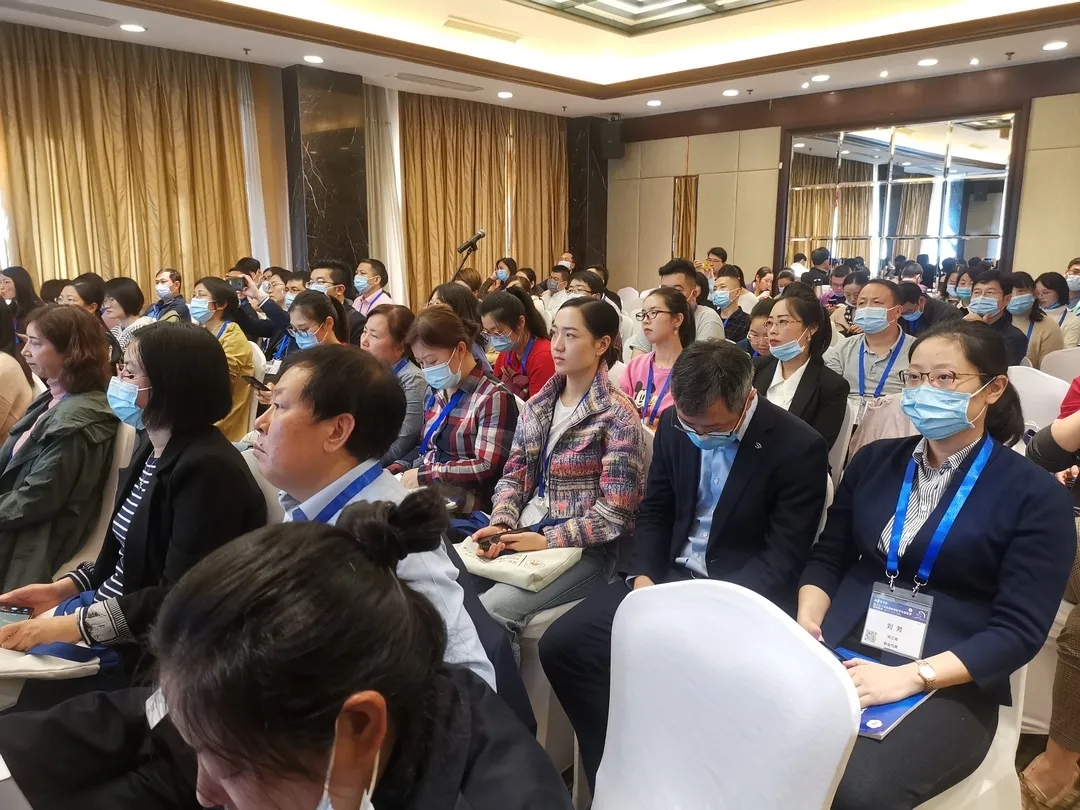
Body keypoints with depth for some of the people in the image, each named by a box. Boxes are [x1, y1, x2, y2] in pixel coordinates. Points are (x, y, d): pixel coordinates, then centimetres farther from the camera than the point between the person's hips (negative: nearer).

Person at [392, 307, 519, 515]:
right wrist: (394, 470, 2)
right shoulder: (437, 395, 13)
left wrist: (424, 474, -17)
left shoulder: (493, 397, -10)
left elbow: (488, 468, -17)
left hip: (463, 502, -7)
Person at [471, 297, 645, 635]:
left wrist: (547, 540, -18)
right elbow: (514, 474, 10)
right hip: (523, 534, 6)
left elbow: (615, 513, -13)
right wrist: (501, 524, -9)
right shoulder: (537, 404, 10)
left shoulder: (617, 415, -9)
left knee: (491, 608, -26)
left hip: (582, 550, -5)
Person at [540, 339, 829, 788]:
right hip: (668, 573, 5)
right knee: (561, 645, -9)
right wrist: (643, 578, -10)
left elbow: (783, 559, -14)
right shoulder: (674, 425, -1)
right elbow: (654, 512, 8)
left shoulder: (799, 448, -15)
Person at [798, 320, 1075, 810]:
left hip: (950, 685, -3)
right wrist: (807, 623, -6)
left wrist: (912, 677, -20)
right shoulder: (874, 460, 11)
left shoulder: (1036, 496, -1)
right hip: (839, 655, 4)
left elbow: (1019, 631, -7)